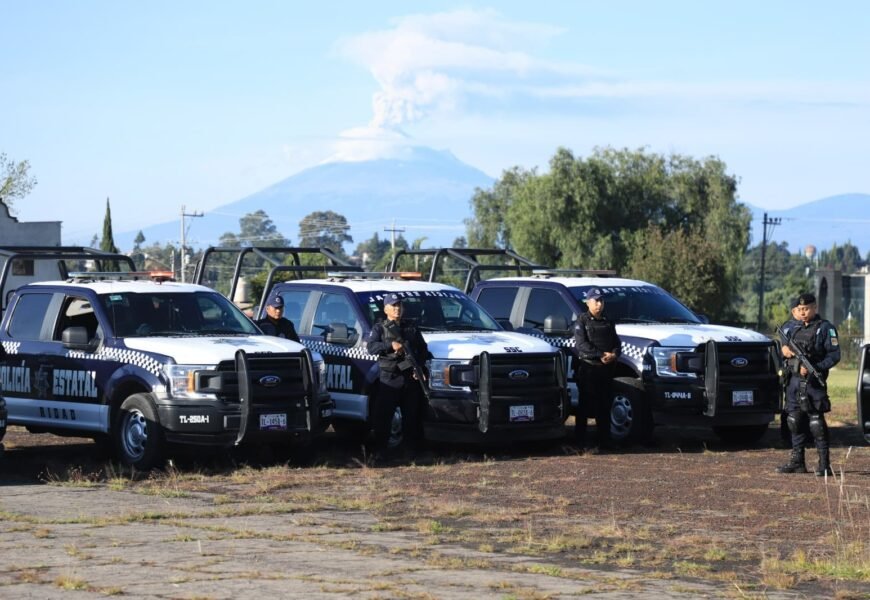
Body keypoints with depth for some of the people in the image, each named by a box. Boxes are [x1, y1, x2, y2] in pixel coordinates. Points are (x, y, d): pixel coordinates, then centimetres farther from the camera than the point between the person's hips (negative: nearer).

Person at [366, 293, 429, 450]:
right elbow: (371, 347, -10)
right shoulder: (380, 328, 5)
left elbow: (423, 348, 17)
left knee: (411, 415, 7)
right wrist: (391, 345, -21)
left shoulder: (411, 327, 17)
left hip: (410, 378, 4)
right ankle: (381, 447, -3)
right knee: (383, 415, -7)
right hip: (389, 378, -4)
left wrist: (419, 366, 1)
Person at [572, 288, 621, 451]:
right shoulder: (582, 321, 0)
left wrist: (614, 354, -8)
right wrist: (601, 355, -19)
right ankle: (581, 442, -3)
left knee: (604, 406, 6)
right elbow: (582, 344, -12)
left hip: (606, 369, 5)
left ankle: (604, 441, 10)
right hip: (587, 368, -5)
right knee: (585, 406, -5)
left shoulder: (608, 323, 19)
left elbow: (616, 342, 16)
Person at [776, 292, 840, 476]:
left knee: (816, 423, -9)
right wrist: (784, 348, 0)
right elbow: (785, 342, 26)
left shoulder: (825, 328, -4)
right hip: (794, 380, 7)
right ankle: (797, 461, 17)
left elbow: (834, 355, -10)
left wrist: (813, 369, -19)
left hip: (812, 383, -7)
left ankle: (824, 464, -7)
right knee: (795, 421, 9)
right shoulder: (795, 329, 16)